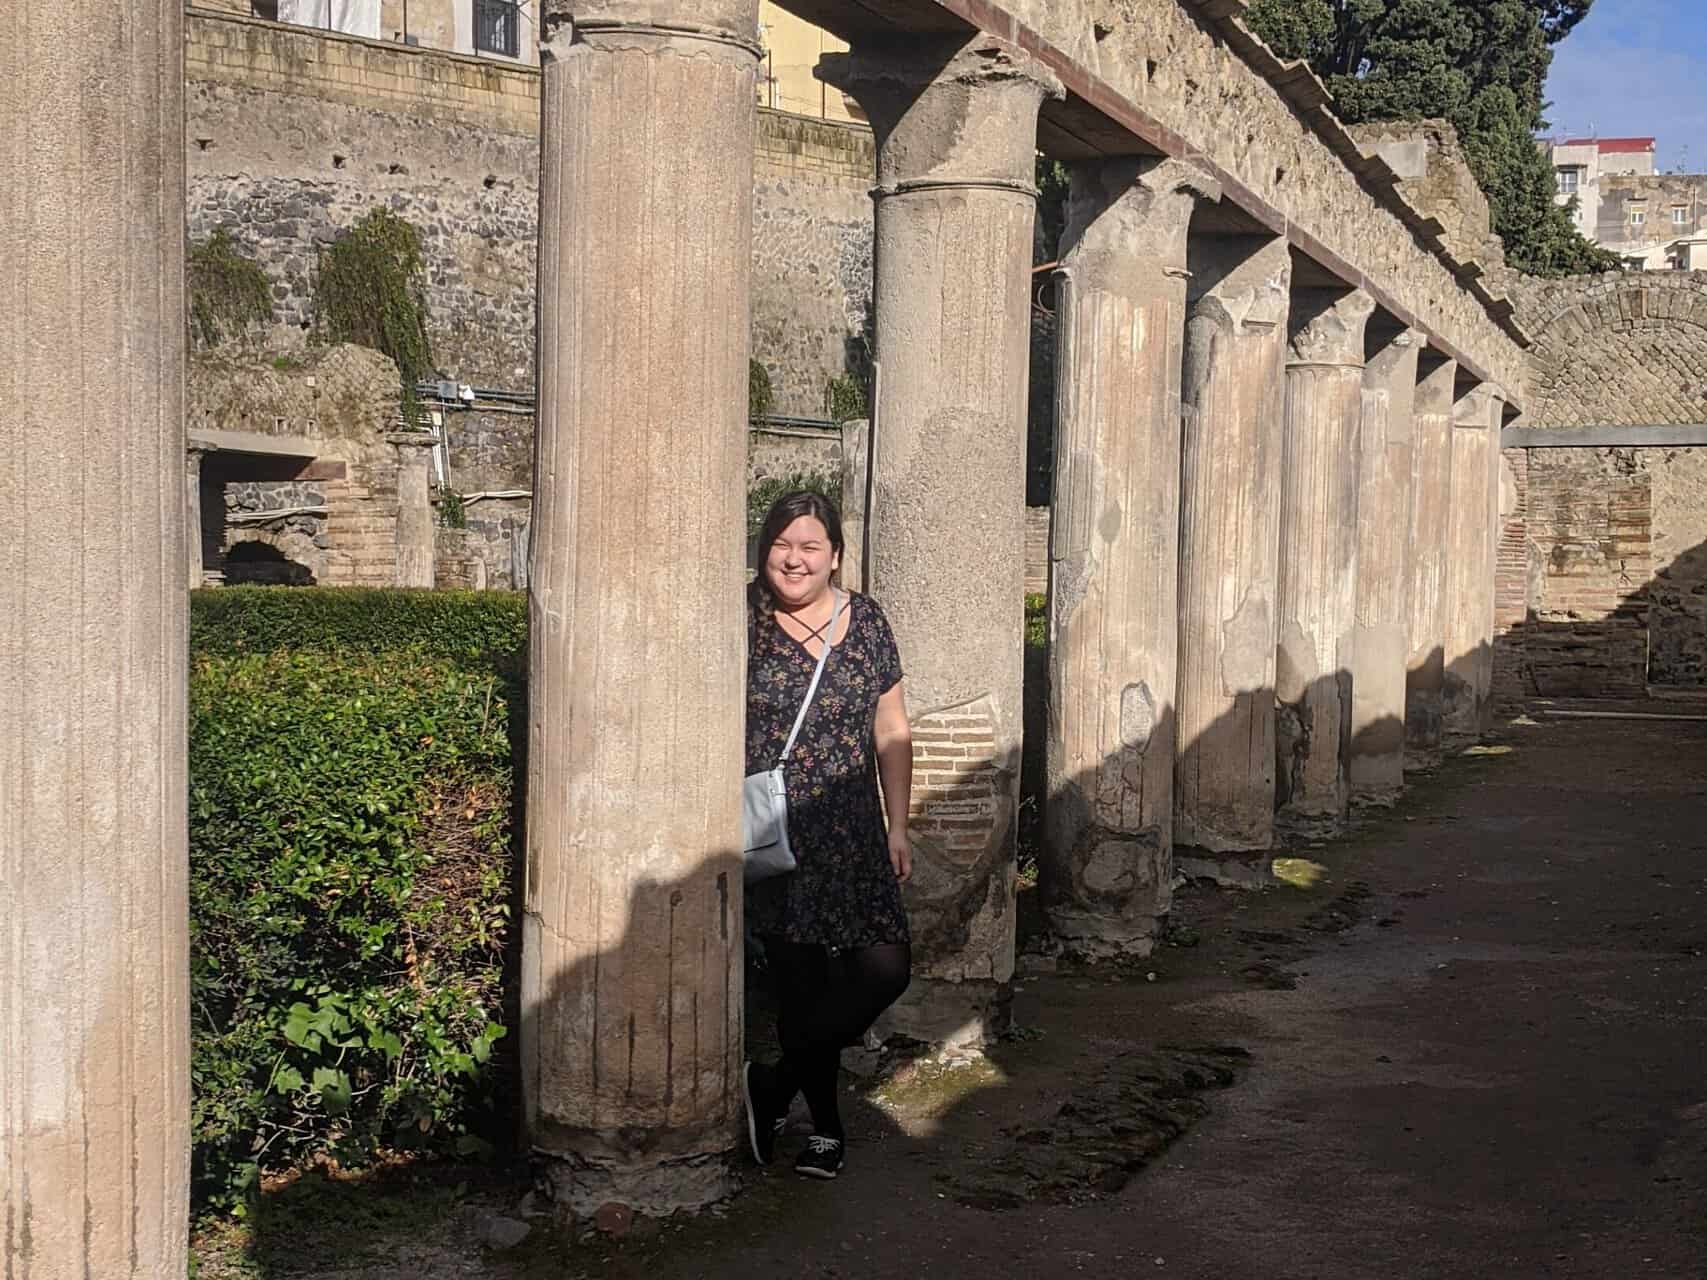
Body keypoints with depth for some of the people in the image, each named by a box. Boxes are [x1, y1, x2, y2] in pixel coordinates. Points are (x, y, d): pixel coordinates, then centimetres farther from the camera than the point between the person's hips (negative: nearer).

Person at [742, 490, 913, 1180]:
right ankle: (825, 1122, 17)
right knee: (801, 975, -1)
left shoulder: (865, 620, 9)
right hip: (772, 835, -3)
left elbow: (891, 732, 13)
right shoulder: (742, 619, -1)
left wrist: (897, 826, 10)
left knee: (887, 967, -6)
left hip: (851, 833, 4)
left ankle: (773, 1084, 10)